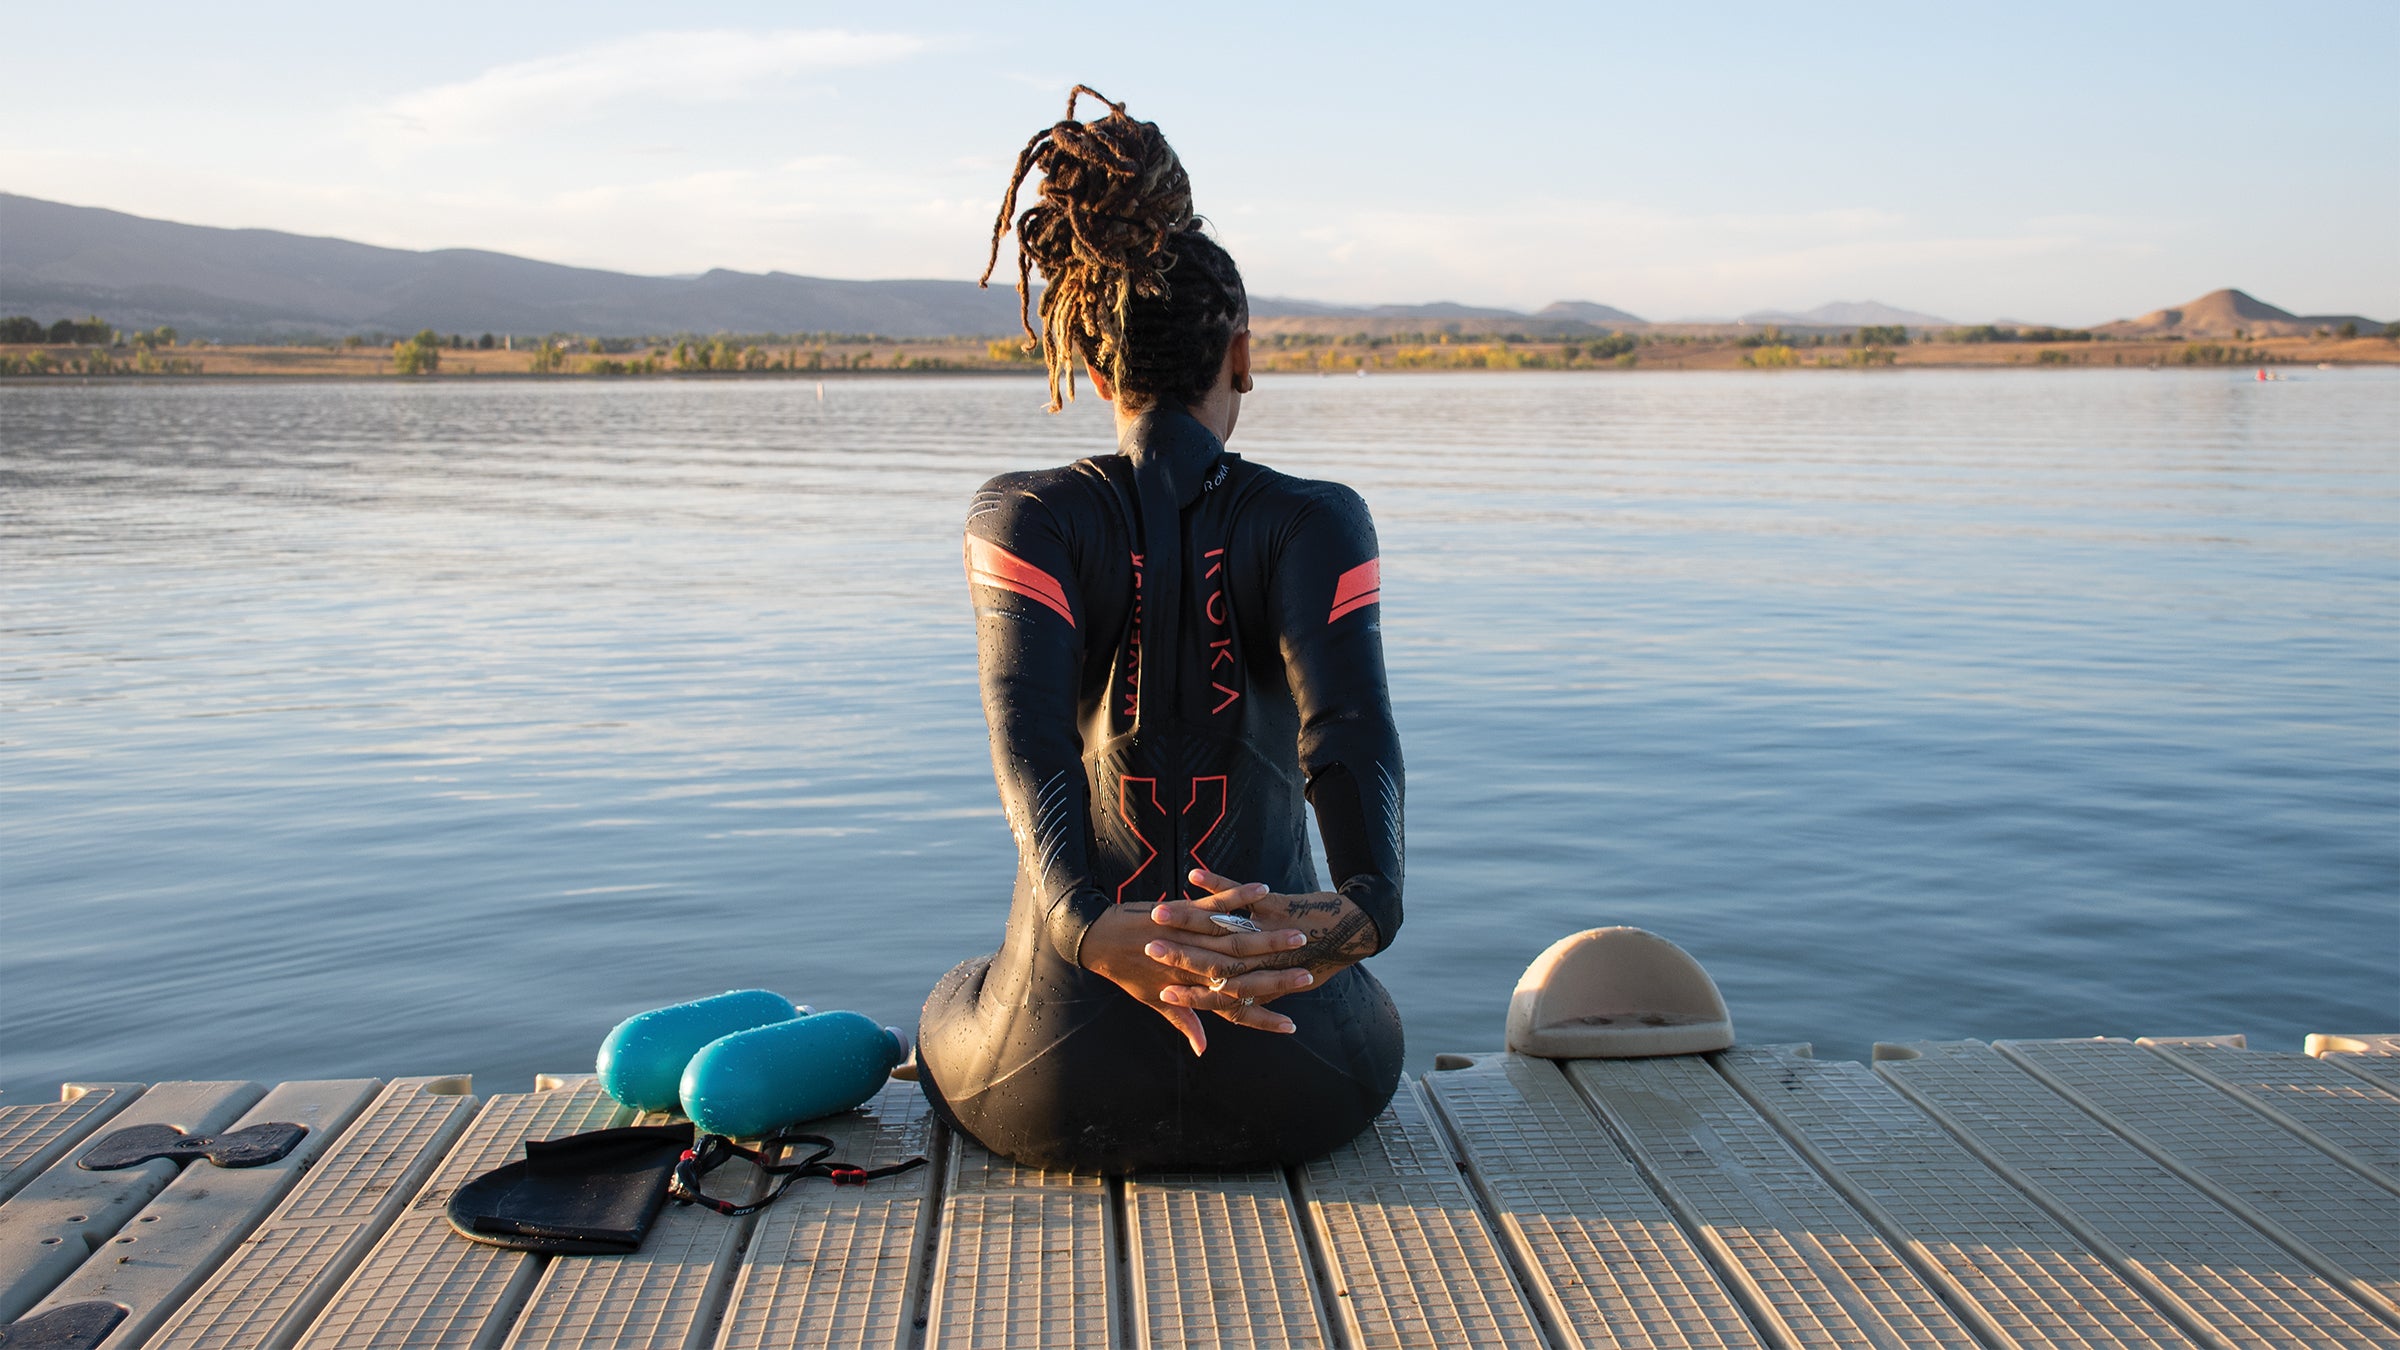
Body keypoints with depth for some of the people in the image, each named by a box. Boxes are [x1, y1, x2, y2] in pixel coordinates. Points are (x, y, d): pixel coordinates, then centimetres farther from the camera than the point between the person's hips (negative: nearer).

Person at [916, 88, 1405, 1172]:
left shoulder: (1023, 517, -4)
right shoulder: (1318, 523, -3)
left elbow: (1028, 726, -22)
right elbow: (1348, 723, -23)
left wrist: (1089, 926, -35)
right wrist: (1361, 909, -35)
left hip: (1060, 1088, 0)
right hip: (1287, 1087, 1)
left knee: (953, 1013, 40)